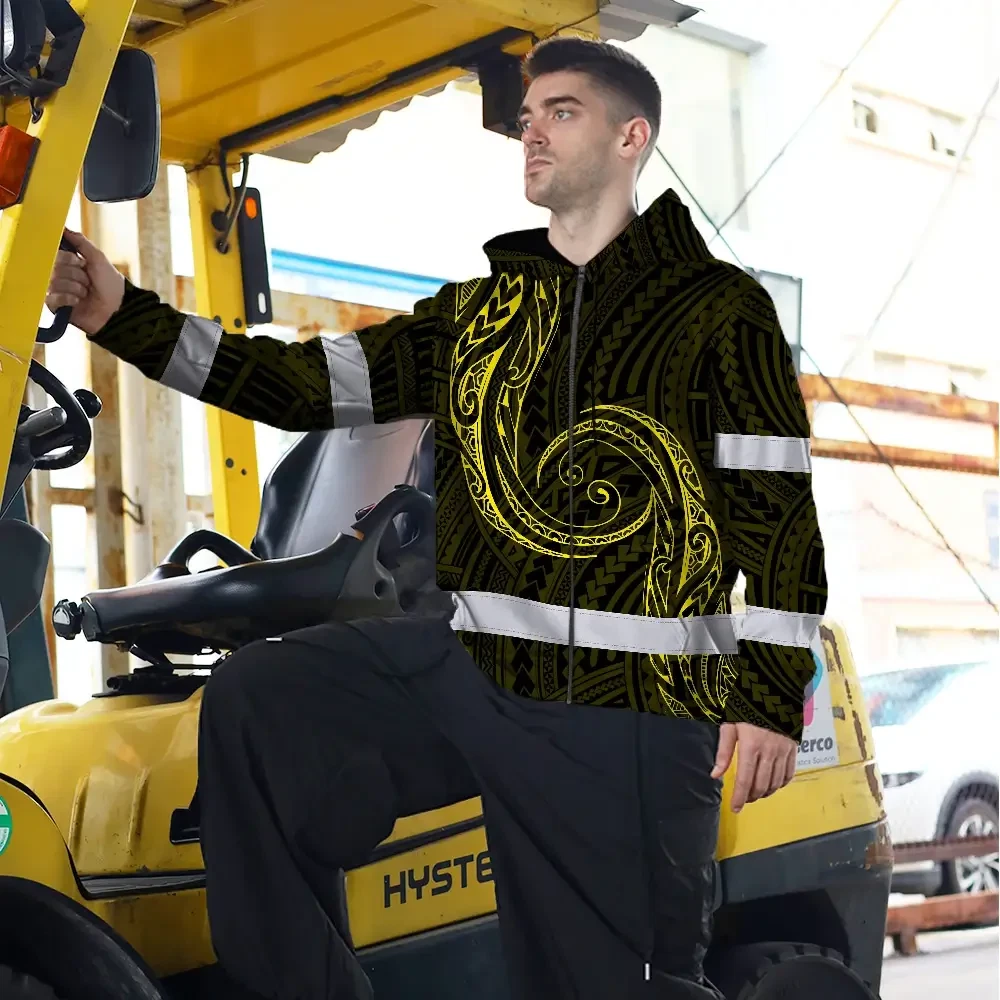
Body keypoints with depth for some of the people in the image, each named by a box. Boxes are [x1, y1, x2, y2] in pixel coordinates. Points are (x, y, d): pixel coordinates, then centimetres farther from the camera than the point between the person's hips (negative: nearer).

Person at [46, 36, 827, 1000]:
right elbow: (307, 384, 11)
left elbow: (779, 514, -2)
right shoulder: (476, 313, 16)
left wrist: (770, 700, -8)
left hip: (633, 711, -4)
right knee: (254, 701, -14)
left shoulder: (719, 308, 2)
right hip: (468, 659, 5)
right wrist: (127, 318, 3)